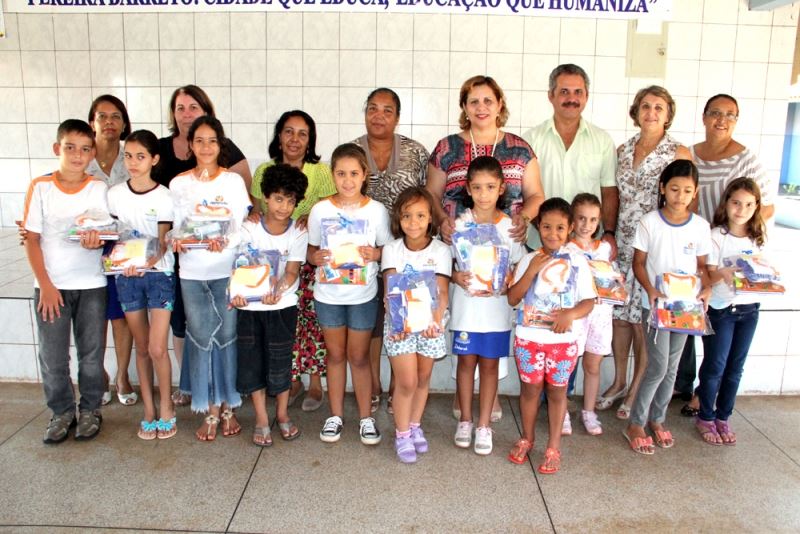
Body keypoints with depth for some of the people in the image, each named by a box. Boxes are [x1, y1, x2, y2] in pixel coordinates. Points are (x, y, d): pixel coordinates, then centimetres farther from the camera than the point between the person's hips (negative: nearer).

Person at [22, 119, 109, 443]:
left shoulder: (99, 189, 0)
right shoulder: (40, 187, -2)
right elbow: (32, 239, -2)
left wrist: (95, 239, -25)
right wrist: (45, 285, -9)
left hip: (91, 285, 0)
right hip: (50, 285, 0)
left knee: (91, 353, 8)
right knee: (52, 356, 6)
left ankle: (90, 410, 25)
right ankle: (61, 412, 24)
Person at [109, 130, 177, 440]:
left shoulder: (164, 197, -6)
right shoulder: (115, 194, 3)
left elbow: (163, 242, -9)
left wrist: (148, 261, -26)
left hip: (159, 274, -3)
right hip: (127, 276, 3)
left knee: (158, 348, -8)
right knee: (142, 347, 10)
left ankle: (166, 408, 12)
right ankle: (149, 410, 22)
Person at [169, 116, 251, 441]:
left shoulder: (233, 180, 1)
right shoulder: (179, 184, 6)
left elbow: (243, 226, -3)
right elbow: (175, 227, 7)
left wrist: (224, 241, -21)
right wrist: (178, 241, -15)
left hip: (228, 269, -1)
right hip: (192, 271, 1)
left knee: (227, 336, 5)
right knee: (201, 338, 5)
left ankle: (228, 407, 19)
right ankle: (210, 410, 18)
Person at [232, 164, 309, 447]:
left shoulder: (298, 233, -4)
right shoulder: (249, 228, -4)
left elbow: (292, 271, -9)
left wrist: (276, 292, -29)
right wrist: (237, 293, -24)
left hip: (282, 306, -1)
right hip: (249, 306, 1)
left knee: (280, 360, 5)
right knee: (252, 361, 6)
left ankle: (282, 414, 27)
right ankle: (261, 419, 21)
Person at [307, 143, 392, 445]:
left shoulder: (376, 210, -7)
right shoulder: (320, 210, -5)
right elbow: (311, 249, 4)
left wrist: (374, 254, -19)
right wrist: (315, 257, -18)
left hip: (363, 295, -1)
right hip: (328, 294, 1)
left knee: (359, 356, 10)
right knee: (335, 354, 14)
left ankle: (366, 417, 25)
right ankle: (335, 415, 28)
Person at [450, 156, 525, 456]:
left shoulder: (510, 226, -2)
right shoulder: (460, 224, -3)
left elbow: (517, 268, 3)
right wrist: (457, 277, -18)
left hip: (497, 306, 0)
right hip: (466, 304, 0)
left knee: (490, 363, 9)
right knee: (466, 361, 10)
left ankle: (484, 425, 22)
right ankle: (465, 421, 27)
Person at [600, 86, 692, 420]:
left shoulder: (679, 153, -5)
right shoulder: (623, 150, 10)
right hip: (622, 243, 5)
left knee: (643, 318, 2)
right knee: (620, 314, 11)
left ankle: (636, 390, 18)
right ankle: (619, 382, 27)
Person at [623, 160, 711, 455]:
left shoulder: (700, 226, 0)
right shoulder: (649, 222, -9)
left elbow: (702, 265, 8)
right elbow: (639, 263, -4)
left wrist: (707, 288, -11)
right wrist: (650, 290, -19)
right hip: (655, 303, -4)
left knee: (671, 367, 12)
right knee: (658, 367, -7)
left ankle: (657, 419, 30)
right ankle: (635, 425, 10)